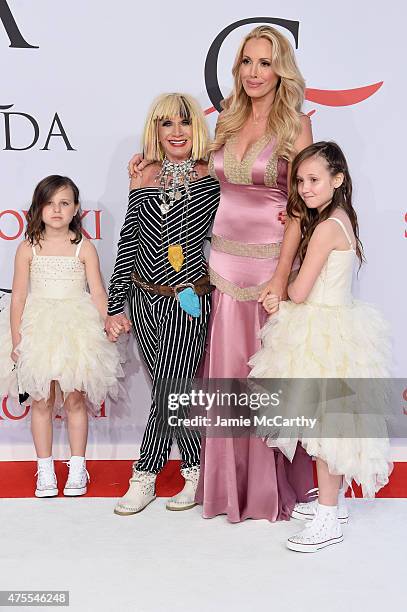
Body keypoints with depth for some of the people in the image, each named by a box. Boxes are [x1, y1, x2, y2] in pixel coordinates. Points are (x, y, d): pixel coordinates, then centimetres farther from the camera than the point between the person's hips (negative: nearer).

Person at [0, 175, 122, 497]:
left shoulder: (84, 248, -1)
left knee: (75, 399, 4)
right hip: (38, 330, 1)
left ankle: (77, 468, 16)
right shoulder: (28, 249, 0)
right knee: (41, 401, 4)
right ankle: (45, 470, 15)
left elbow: (98, 294, -1)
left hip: (76, 329, -1)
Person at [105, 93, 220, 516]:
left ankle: (145, 476, 14)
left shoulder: (212, 178, -5)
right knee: (169, 390, 10)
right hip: (145, 300, 4)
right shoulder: (142, 180, 5)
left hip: (189, 301, -4)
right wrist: (115, 306, 7)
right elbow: (128, 242, 8)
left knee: (168, 390, -5)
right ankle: (197, 472, 24)